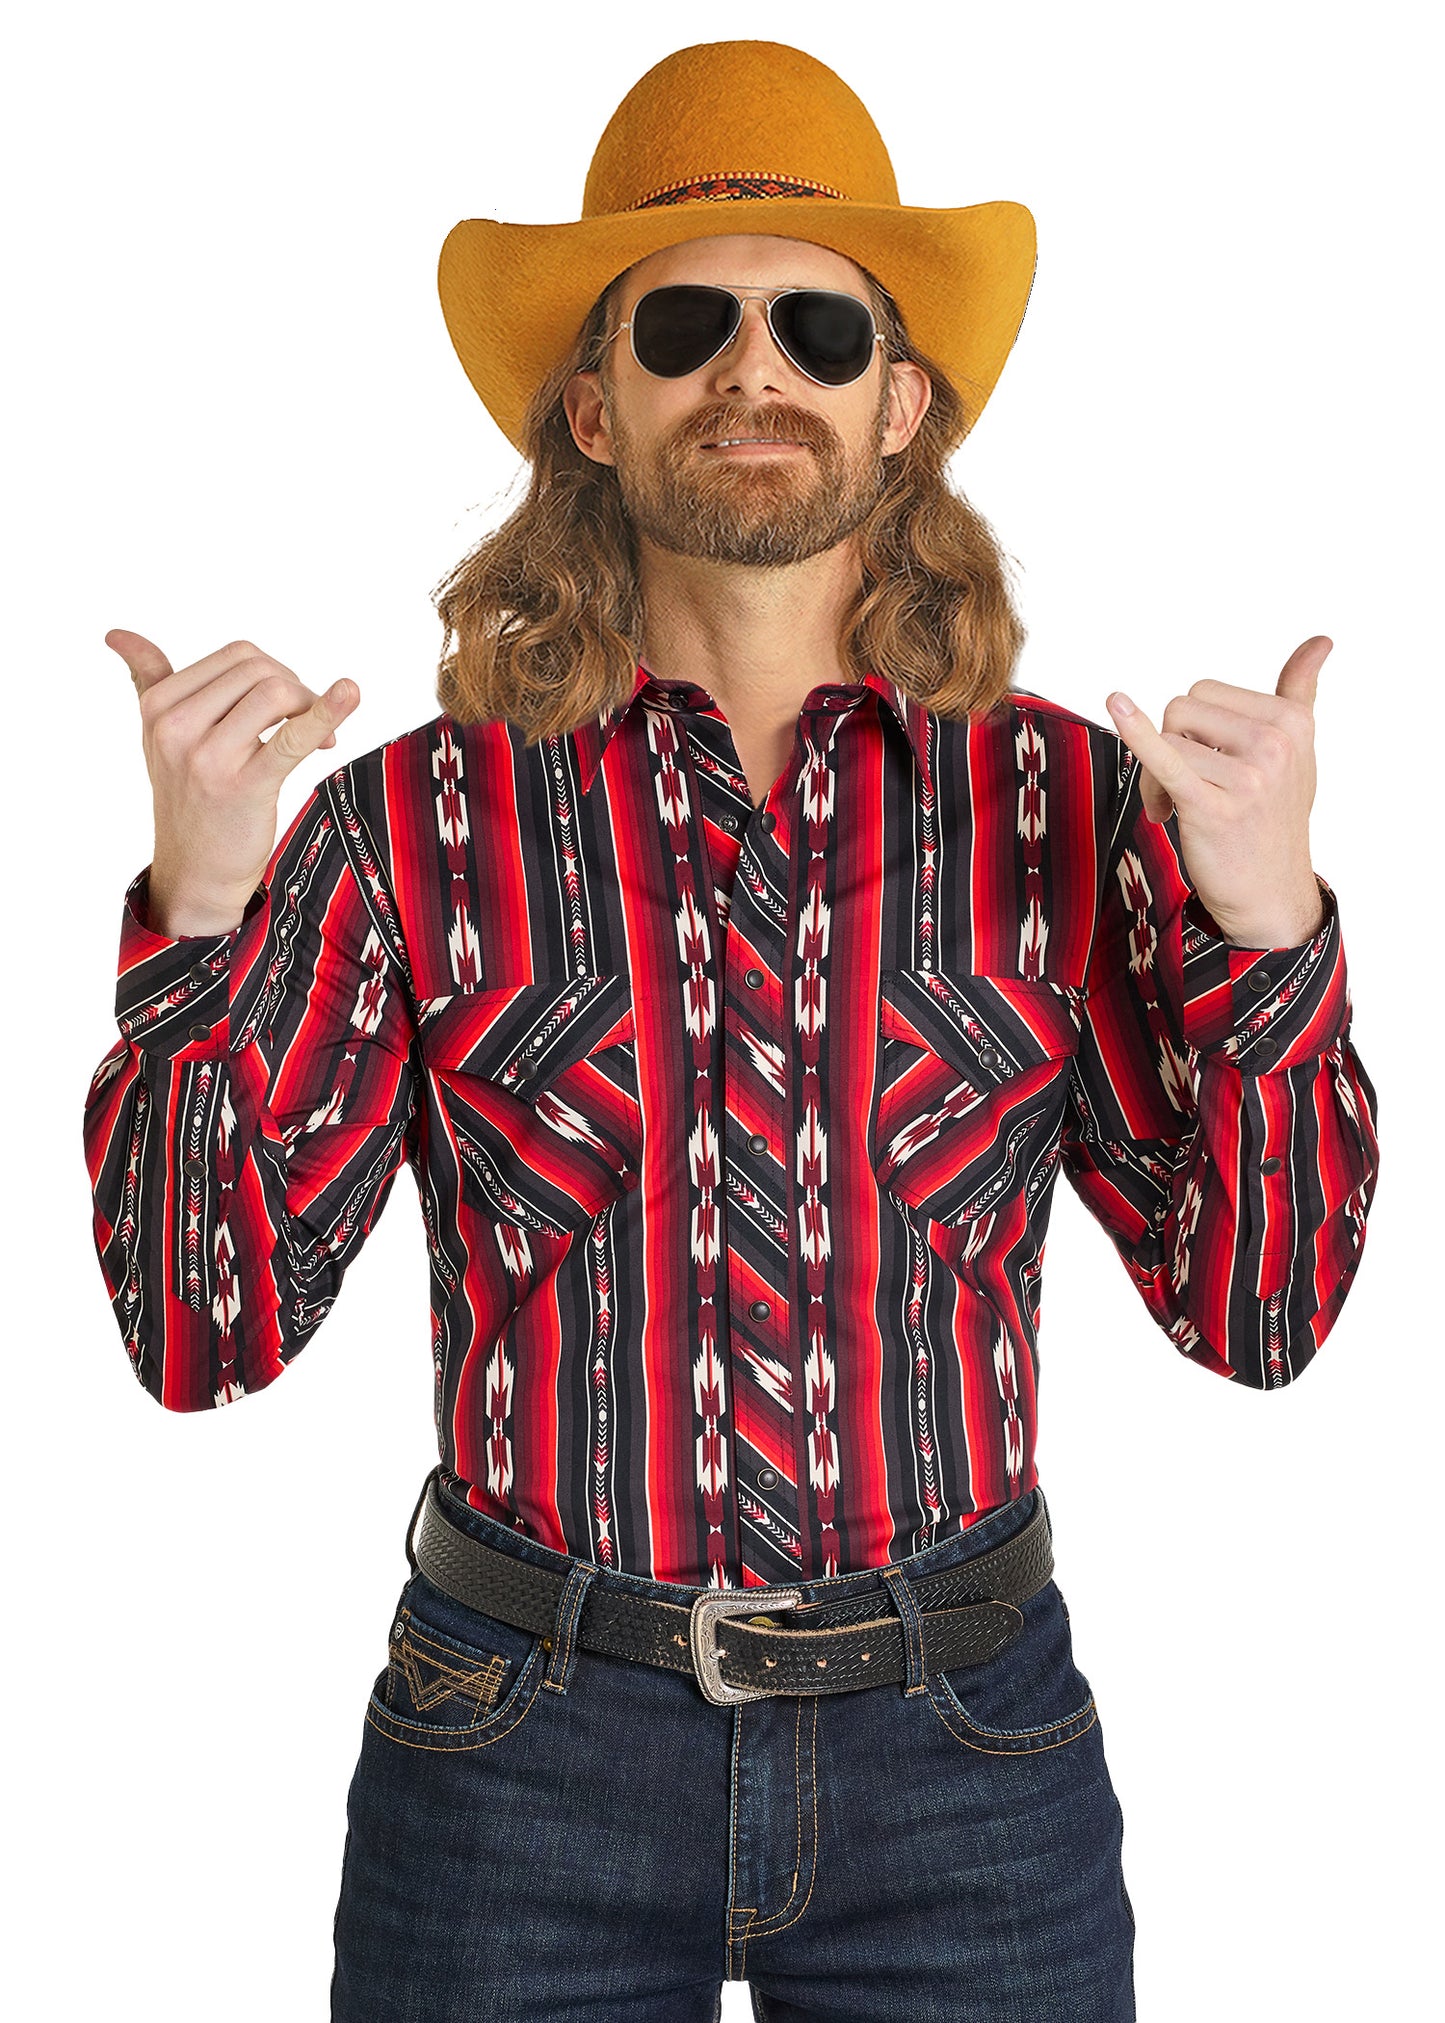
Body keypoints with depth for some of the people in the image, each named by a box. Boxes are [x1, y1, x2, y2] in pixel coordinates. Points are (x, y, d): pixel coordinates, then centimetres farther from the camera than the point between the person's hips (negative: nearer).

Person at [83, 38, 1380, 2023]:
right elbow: (201, 1334, -7)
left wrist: (1270, 924, -19)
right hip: (523, 1769, -1)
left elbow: (1257, 1316, -5)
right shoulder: (414, 823, -6)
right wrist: (198, 913, -20)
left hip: (968, 1775, 1)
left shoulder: (1071, 802, -3)